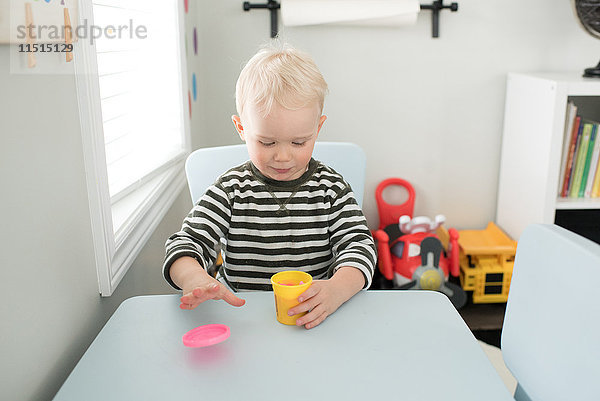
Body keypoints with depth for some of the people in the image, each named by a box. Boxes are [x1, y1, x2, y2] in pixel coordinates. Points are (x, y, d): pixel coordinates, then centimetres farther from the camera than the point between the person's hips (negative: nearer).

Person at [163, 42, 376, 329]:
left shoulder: (331, 189, 0)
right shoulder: (231, 190, -2)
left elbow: (358, 245, -7)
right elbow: (187, 243, -5)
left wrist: (337, 289, -30)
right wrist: (195, 279, -30)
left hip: (312, 321, 2)